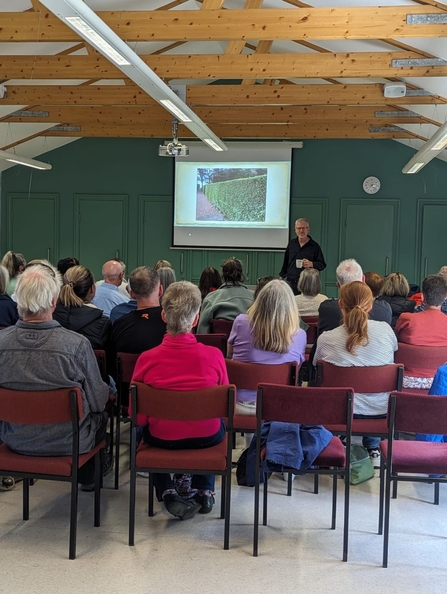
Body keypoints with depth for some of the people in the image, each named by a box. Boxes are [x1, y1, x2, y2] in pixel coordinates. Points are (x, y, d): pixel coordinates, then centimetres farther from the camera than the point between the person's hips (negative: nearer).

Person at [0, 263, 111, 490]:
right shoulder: (76, 344, -27)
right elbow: (97, 401, -14)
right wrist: (108, 392, 9)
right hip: (67, 442, -3)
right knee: (101, 413, 28)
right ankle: (88, 473, 49)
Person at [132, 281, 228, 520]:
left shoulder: (147, 358, -20)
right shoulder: (214, 355, -20)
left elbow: (138, 417, -9)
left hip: (162, 438, 0)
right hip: (207, 437, 1)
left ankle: (167, 493, 21)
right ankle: (203, 490, 30)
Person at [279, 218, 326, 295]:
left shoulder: (314, 246, 1)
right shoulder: (291, 244, 13)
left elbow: (322, 265, 1)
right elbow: (286, 262, 22)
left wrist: (312, 264, -18)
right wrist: (282, 276, 20)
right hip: (290, 282, 3)